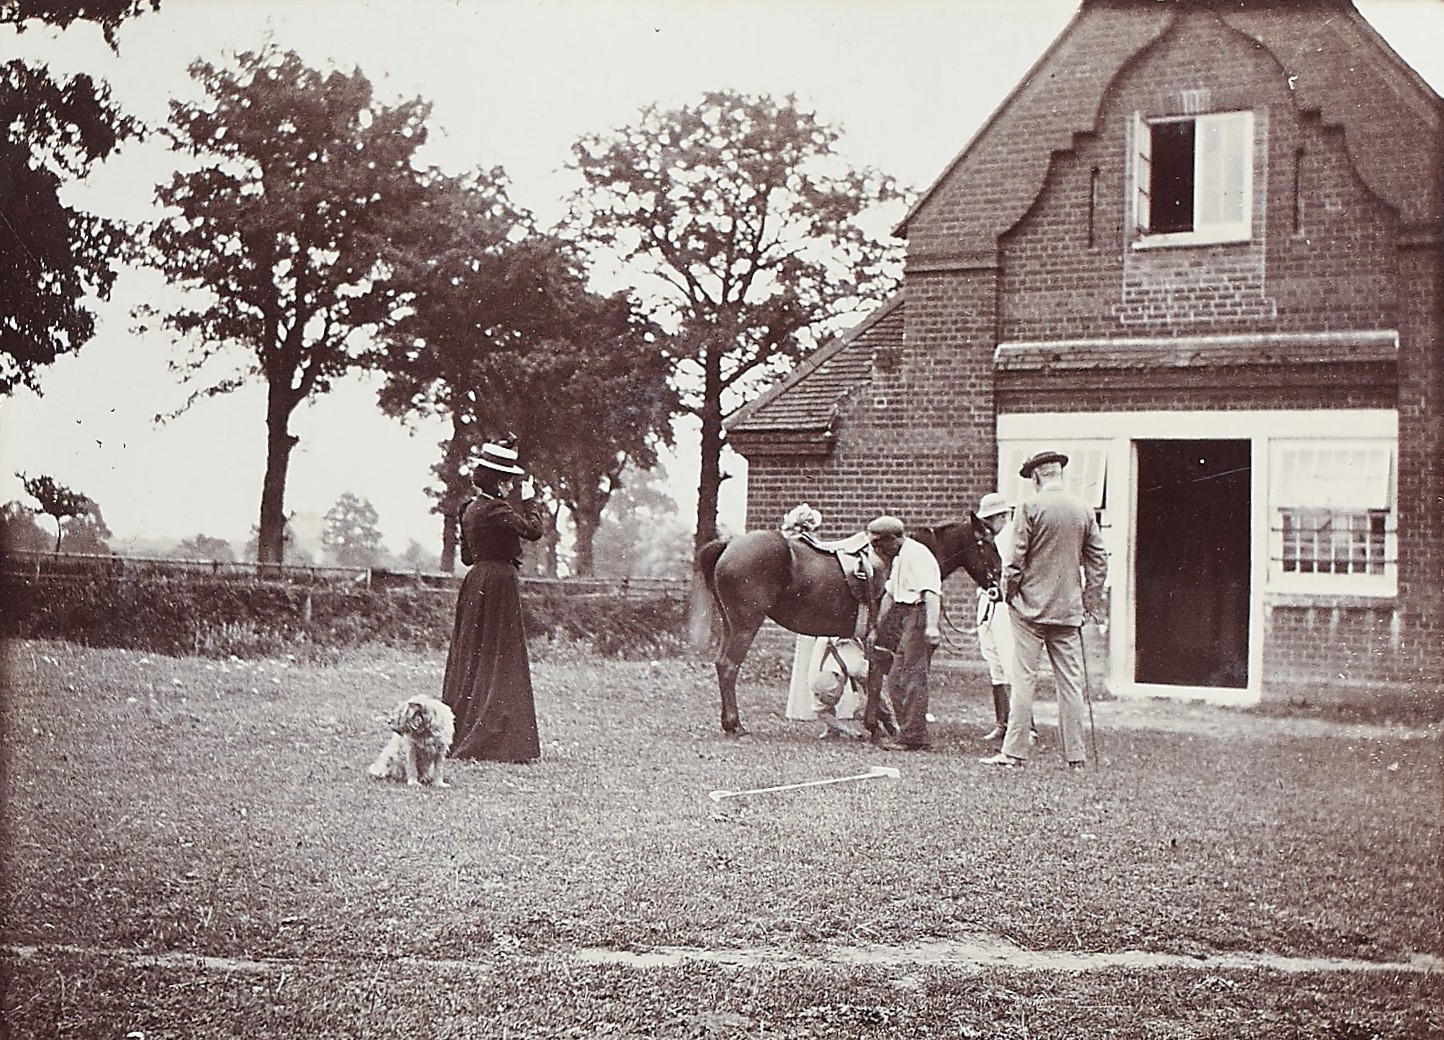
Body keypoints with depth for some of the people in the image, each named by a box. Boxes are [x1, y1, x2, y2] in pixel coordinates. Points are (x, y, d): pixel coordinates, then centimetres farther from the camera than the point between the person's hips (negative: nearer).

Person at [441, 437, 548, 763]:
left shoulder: (471, 510, 13)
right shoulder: (496, 510, -15)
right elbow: (534, 529, -19)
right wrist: (531, 499, -5)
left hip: (475, 579, 9)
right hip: (498, 582, -9)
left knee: (469, 658, 12)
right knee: (499, 660, -5)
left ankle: (456, 736, 15)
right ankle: (488, 739, -6)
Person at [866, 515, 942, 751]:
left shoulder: (916, 554, -14)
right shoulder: (897, 559, 18)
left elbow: (930, 592, -24)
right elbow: (890, 594, 27)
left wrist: (932, 626, -34)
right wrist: (879, 630, 29)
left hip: (919, 615, -11)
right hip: (905, 618, 11)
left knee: (913, 676, -9)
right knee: (896, 679, 12)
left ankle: (912, 737, -7)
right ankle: (908, 732, 16)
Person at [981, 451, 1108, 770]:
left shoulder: (1031, 507, -8)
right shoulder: (1084, 510, 5)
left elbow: (1016, 559, -9)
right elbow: (1099, 560, 8)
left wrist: (1008, 592, 5)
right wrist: (1092, 602, 16)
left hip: (1032, 606, -4)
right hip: (1068, 611, 4)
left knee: (1024, 679, -1)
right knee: (1070, 682, 6)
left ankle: (1014, 751, 0)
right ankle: (1075, 754, 9)